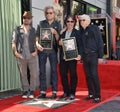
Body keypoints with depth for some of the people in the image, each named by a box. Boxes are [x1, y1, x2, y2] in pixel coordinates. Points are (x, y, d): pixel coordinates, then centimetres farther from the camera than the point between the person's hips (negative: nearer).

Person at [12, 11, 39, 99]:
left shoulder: (33, 30, 12)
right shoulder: (18, 29, 10)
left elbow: (36, 42, 8)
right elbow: (14, 42, 6)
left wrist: (36, 51, -7)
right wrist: (15, 52, -6)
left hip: (32, 55, 0)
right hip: (21, 56, 0)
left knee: (34, 74, -2)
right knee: (23, 74, 6)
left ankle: (32, 90, 11)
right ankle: (25, 90, 18)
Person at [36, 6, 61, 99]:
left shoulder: (57, 24, 5)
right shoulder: (41, 23, 8)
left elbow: (58, 39, 3)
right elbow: (37, 36, 6)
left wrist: (55, 33, -17)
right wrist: (37, 44, -13)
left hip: (53, 50, -1)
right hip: (42, 49, 2)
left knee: (54, 70, 0)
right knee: (42, 70, 3)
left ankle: (54, 92, 5)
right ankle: (43, 92, 9)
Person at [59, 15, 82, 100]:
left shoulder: (77, 33, 2)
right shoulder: (62, 32, 14)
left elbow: (79, 45, -4)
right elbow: (59, 43, 16)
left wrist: (79, 54, -18)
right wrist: (59, 43, -7)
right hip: (63, 57, 4)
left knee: (73, 74, 2)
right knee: (63, 74, 6)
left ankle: (72, 93, 13)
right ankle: (66, 92, 20)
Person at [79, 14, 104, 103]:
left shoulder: (94, 29, -2)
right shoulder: (81, 31, 11)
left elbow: (100, 42, -5)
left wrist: (100, 56, -10)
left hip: (93, 55, -5)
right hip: (85, 56, 5)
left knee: (94, 75, -9)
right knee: (88, 75, 8)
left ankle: (97, 96, -4)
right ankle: (91, 94, 17)